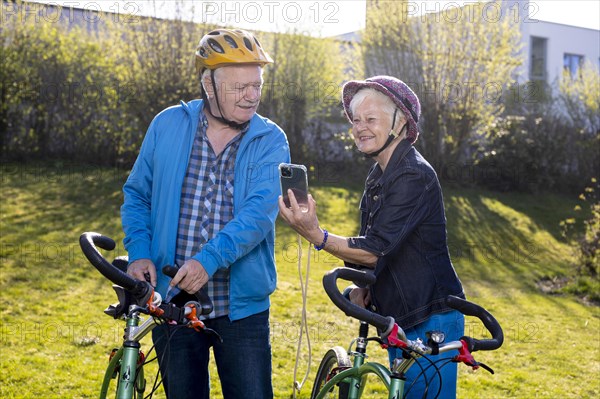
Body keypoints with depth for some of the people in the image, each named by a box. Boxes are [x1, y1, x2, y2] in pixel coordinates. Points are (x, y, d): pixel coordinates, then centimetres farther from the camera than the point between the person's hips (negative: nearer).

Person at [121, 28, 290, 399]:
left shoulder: (271, 140, -4)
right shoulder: (167, 126, 2)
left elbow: (259, 212, -17)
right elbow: (137, 195, 9)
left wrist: (209, 260, -30)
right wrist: (139, 253, -7)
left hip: (242, 308, -1)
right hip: (172, 301, 2)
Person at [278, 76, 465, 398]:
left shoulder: (415, 176, -19)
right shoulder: (379, 176, 10)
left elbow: (377, 248, -25)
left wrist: (317, 236, -36)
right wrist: (362, 285, 1)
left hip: (430, 321, -9)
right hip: (400, 319, 9)